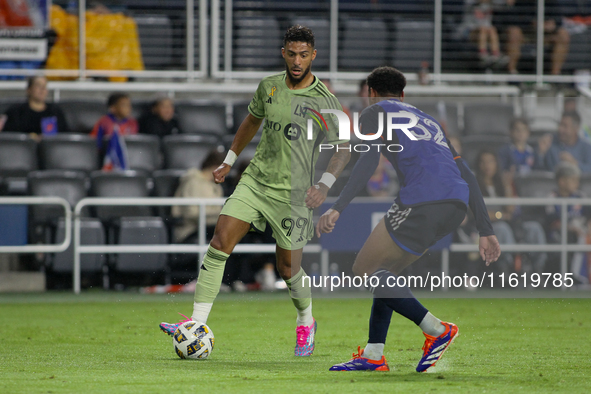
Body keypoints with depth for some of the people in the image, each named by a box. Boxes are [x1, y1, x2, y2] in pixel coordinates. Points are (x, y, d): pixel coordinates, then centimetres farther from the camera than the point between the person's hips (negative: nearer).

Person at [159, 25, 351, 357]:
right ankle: (197, 324, -15)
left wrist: (325, 185, -19)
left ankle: (306, 322, 34)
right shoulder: (269, 86, 5)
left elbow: (343, 148, -6)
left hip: (292, 192, -3)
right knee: (219, 244, -13)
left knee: (288, 269, 3)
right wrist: (230, 160, 28)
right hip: (255, 180, 4)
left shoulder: (323, 99, -8)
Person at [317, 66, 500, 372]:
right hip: (458, 206, 8)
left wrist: (337, 208, -13)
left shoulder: (375, 112, 15)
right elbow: (467, 177, 28)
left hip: (421, 202, -8)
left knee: (365, 270, 4)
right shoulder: (428, 121, 34)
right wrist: (485, 231, 26)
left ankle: (436, 330, -3)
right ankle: (373, 355, 14)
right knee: (385, 270, 21)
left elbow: (368, 161, -5)